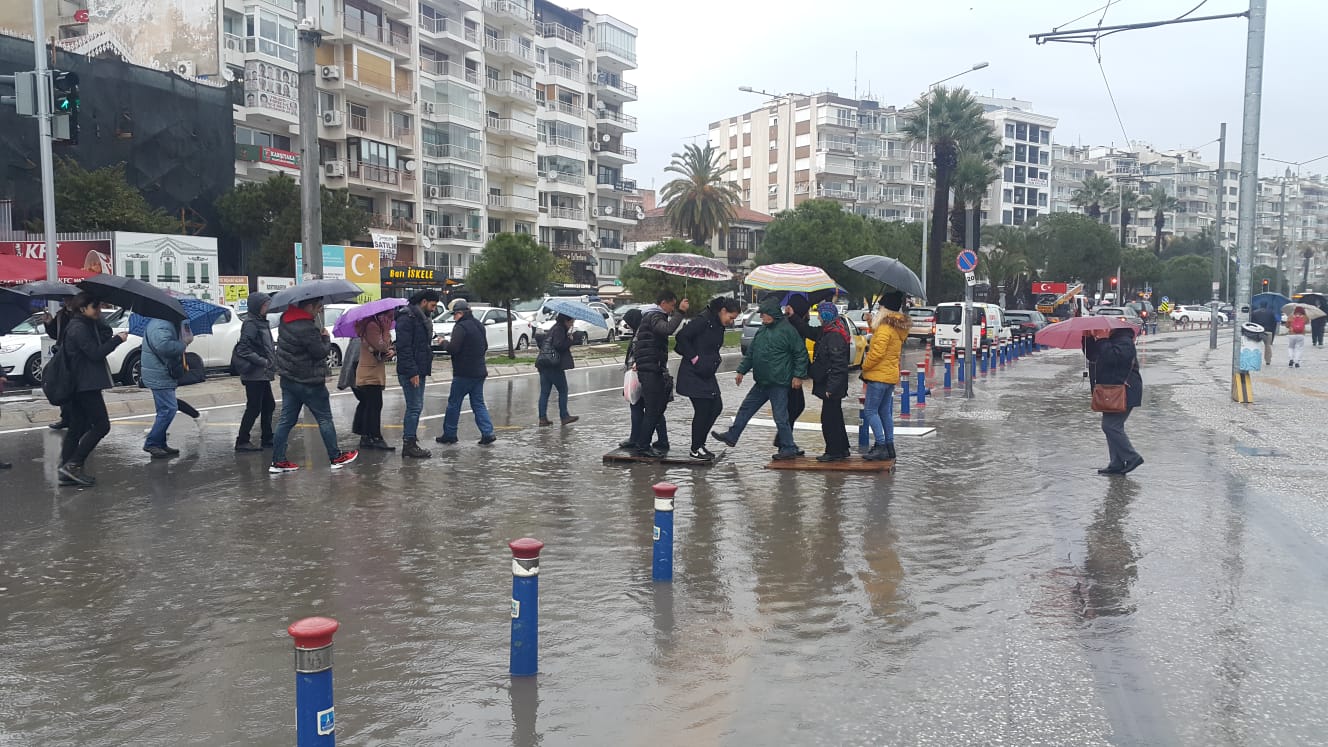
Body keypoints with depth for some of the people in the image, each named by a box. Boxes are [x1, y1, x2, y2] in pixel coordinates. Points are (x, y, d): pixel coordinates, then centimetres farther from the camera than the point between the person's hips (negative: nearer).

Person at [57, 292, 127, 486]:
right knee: (101, 425, -9)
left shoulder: (87, 325, 16)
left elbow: (106, 335, 12)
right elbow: (95, 353, -18)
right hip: (86, 385, -11)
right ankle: (73, 465, -9)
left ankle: (67, 473, 13)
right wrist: (118, 339, -11)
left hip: (80, 385, 11)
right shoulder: (79, 328, -14)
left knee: (77, 427, 11)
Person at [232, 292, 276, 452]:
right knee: (254, 408, -5)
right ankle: (242, 441, 3)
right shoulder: (250, 324, -15)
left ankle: (267, 438, 22)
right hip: (254, 373, -9)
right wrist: (263, 361, -22)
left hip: (262, 374, 9)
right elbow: (243, 349, -21)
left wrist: (272, 363, 9)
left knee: (268, 405, 14)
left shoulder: (262, 323, 13)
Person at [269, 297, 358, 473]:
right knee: (325, 419, 5)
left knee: (286, 420, 9)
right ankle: (336, 457, 14)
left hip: (288, 379, 8)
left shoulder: (286, 320, 5)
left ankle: (278, 462, 9)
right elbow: (321, 352, -18)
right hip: (309, 382, -8)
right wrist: (325, 338, 0)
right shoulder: (307, 328, -23)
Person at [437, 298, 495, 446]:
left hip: (464, 373, -8)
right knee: (478, 404, 10)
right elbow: (485, 347, 22)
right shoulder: (479, 325, 13)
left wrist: (444, 343, -3)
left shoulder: (461, 327, -15)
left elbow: (453, 349, -21)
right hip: (479, 371, 8)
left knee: (454, 403, 4)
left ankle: (449, 434, 11)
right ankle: (487, 433, 0)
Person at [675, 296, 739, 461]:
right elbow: (682, 336, -23)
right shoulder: (703, 320, -17)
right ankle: (696, 449, 11)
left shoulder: (719, 326, 11)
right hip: (693, 373, -9)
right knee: (702, 410, -4)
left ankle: (700, 443, 20)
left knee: (716, 407, 8)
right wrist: (693, 358, -19)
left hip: (707, 374, 9)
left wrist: (717, 358, 5)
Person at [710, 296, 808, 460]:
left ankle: (789, 449, 6)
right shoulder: (762, 330, 12)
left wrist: (799, 375, -13)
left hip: (779, 383, -8)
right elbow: (751, 352, 19)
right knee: (746, 408, 15)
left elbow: (801, 353, -10)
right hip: (762, 382, 8)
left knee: (780, 416, -3)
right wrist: (742, 370, 16)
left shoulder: (787, 330, -11)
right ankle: (731, 436, 26)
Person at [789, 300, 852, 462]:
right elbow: (808, 331, 25)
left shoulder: (835, 336, -20)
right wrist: (793, 317, 21)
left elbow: (838, 364, -24)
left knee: (829, 418, -3)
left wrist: (831, 388, -25)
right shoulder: (826, 332, 10)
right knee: (835, 418, 18)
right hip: (830, 385, 10)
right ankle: (842, 450, 27)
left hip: (832, 387, -10)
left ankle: (834, 452, 5)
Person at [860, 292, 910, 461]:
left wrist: (865, 366, -8)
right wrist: (871, 323, 13)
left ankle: (881, 446, -9)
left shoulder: (885, 328, -18)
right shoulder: (898, 327, 12)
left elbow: (877, 352, -21)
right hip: (891, 375, 10)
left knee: (870, 410, -5)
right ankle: (889, 446, 17)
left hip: (879, 375, -10)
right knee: (885, 411, 14)